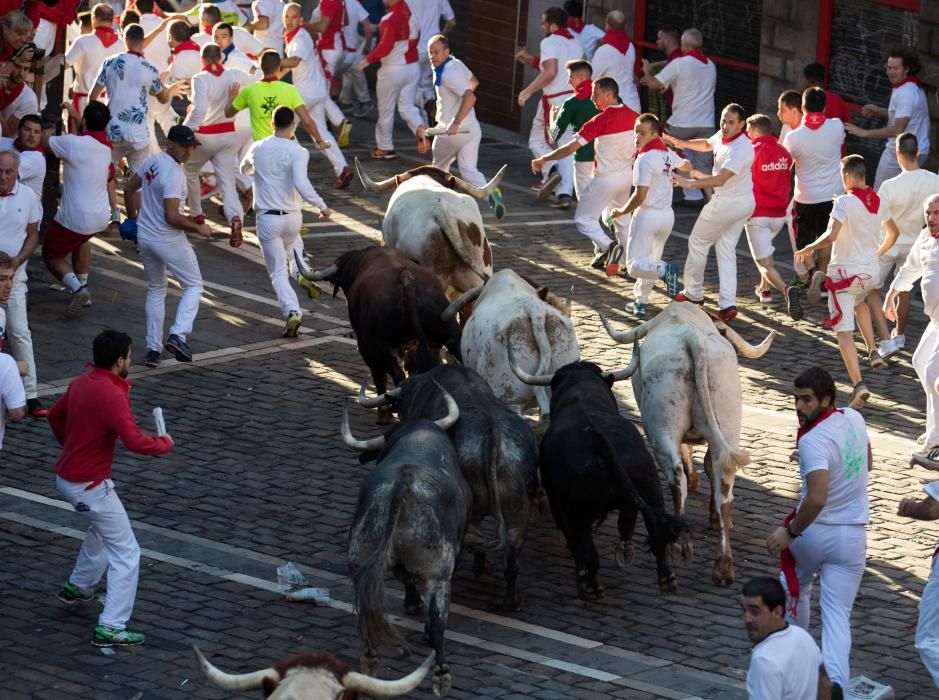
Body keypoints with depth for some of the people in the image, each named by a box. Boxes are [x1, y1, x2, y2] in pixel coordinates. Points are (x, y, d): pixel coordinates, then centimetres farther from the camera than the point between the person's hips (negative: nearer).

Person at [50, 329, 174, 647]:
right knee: (126, 553, -2)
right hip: (89, 486, -9)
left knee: (102, 527, 36)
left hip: (66, 476, 9)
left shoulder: (80, 383, 3)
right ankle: (110, 628, -5)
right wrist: (164, 443, -14)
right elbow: (135, 441, -33)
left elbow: (55, 416, 20)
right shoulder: (112, 396, -25)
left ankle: (78, 587, 49)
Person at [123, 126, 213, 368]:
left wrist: (132, 215, 33)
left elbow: (129, 189, 18)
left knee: (155, 290, 19)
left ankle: (153, 349, 16)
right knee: (194, 285, 8)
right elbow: (172, 217, -26)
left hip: (144, 237, 8)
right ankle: (178, 335, -10)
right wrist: (198, 228, -13)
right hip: (168, 239, -8)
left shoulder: (152, 162, 3)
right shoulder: (174, 174, -22)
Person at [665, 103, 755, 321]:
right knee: (726, 250, 9)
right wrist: (682, 143, 10)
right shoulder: (723, 136, 0)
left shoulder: (740, 149, -29)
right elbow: (707, 144, 24)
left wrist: (689, 182, -46)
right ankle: (728, 304, 3)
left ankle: (693, 293, 21)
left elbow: (720, 180, -39)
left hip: (727, 204, -9)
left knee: (698, 242, 9)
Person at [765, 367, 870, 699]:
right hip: (851, 537, 5)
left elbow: (817, 498, -34)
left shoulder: (813, 441, -24)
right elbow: (867, 464, 19)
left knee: (795, 587, 27)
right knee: (838, 615, 0)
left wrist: (790, 532, -22)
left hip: (813, 533, -4)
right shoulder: (855, 419, 0)